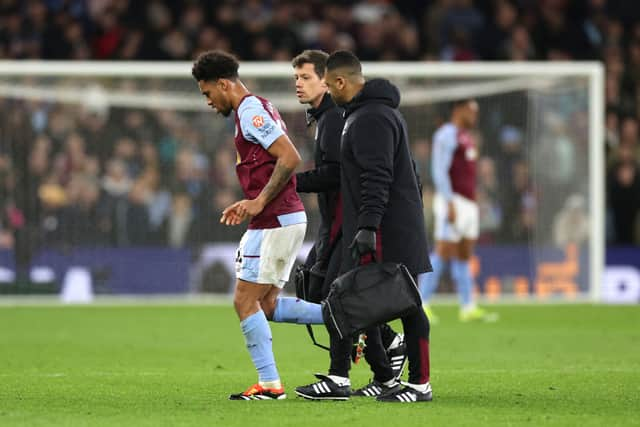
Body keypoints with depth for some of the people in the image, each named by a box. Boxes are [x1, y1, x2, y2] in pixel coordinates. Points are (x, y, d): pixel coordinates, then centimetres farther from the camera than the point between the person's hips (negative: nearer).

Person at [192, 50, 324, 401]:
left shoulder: (250, 112, -13)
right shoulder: (258, 110, 19)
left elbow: (290, 158, -23)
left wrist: (259, 202, -20)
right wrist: (250, 204, 18)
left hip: (275, 223, -10)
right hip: (288, 218, 10)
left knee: (245, 301, -4)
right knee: (267, 305, 12)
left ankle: (269, 384, -2)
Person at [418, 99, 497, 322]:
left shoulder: (466, 136, 19)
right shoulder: (446, 135, -10)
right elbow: (439, 171, -16)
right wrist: (449, 203, -21)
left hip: (469, 203, 9)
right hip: (452, 201, -9)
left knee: (465, 255, 7)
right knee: (444, 252, -11)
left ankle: (468, 308, 7)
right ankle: (422, 303, -8)